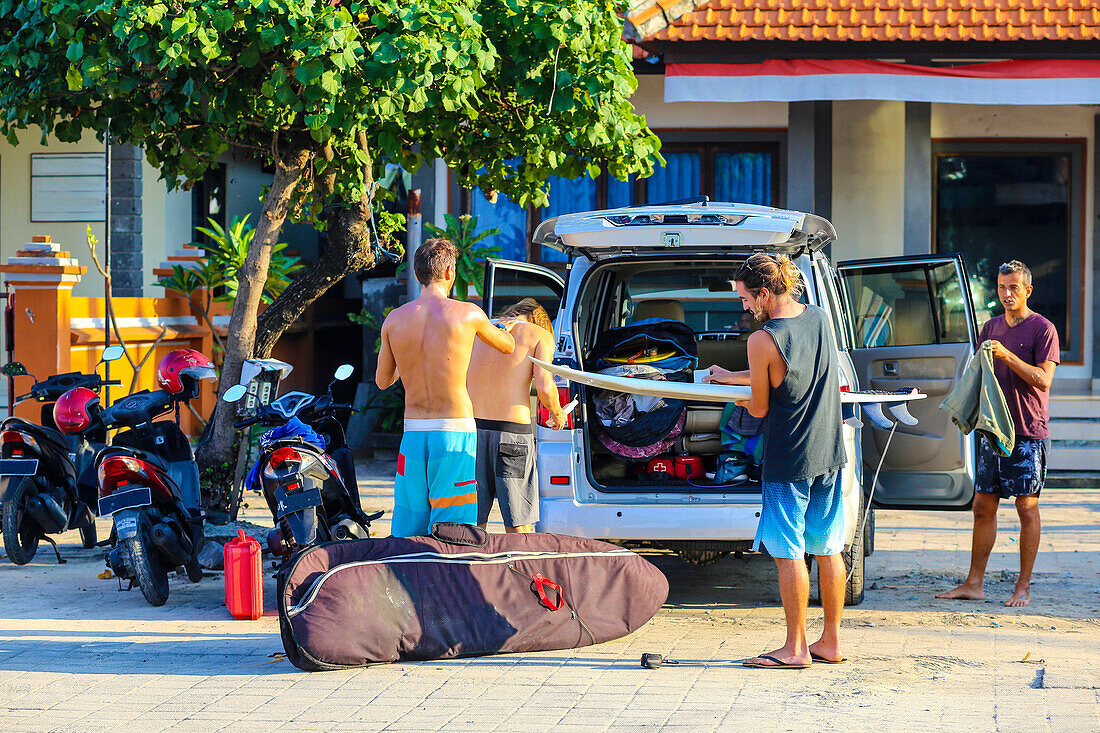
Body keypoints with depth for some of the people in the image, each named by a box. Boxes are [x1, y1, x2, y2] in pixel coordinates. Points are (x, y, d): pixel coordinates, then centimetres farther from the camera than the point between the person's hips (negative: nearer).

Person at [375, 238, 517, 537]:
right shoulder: (467, 314, -5)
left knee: (408, 528, 10)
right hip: (455, 433, -3)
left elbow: (382, 381, 15)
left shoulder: (394, 320, 3)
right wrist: (505, 328, 39)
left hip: (413, 434, 3)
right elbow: (507, 346, 15)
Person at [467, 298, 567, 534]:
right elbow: (544, 386, -9)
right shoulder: (540, 335, 5)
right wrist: (558, 415, 9)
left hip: (473, 426, 4)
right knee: (519, 530, 1)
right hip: (512, 429, -4)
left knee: (473, 524, 8)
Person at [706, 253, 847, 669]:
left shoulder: (763, 341, -19)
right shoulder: (819, 319, 4)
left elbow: (759, 407, -9)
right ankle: (830, 643, 18)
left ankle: (795, 649, 4)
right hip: (828, 453, 7)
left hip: (788, 460, -7)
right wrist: (731, 377, 26)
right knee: (828, 549, 12)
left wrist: (735, 396, 13)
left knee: (788, 553, 0)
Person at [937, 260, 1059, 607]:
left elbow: (1043, 380, -14)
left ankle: (1023, 587, 4)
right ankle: (974, 583, 10)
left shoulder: (1042, 329, -5)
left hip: (1028, 433, -6)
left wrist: (1007, 356, -21)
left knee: (1026, 508, -2)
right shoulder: (990, 328, 14)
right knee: (983, 506, 6)